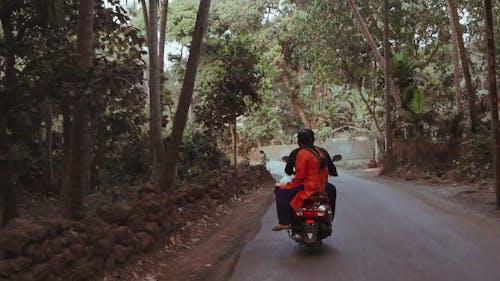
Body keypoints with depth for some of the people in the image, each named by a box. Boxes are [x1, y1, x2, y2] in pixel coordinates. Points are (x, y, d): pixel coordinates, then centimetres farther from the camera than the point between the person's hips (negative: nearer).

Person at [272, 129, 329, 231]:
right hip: (320, 188, 9)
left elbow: (300, 175, -18)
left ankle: (284, 222, -6)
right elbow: (325, 171, 16)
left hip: (308, 187, -9)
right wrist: (323, 184, 27)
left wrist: (294, 181, 1)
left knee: (281, 194, -3)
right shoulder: (320, 152, 11)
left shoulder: (302, 154, -15)